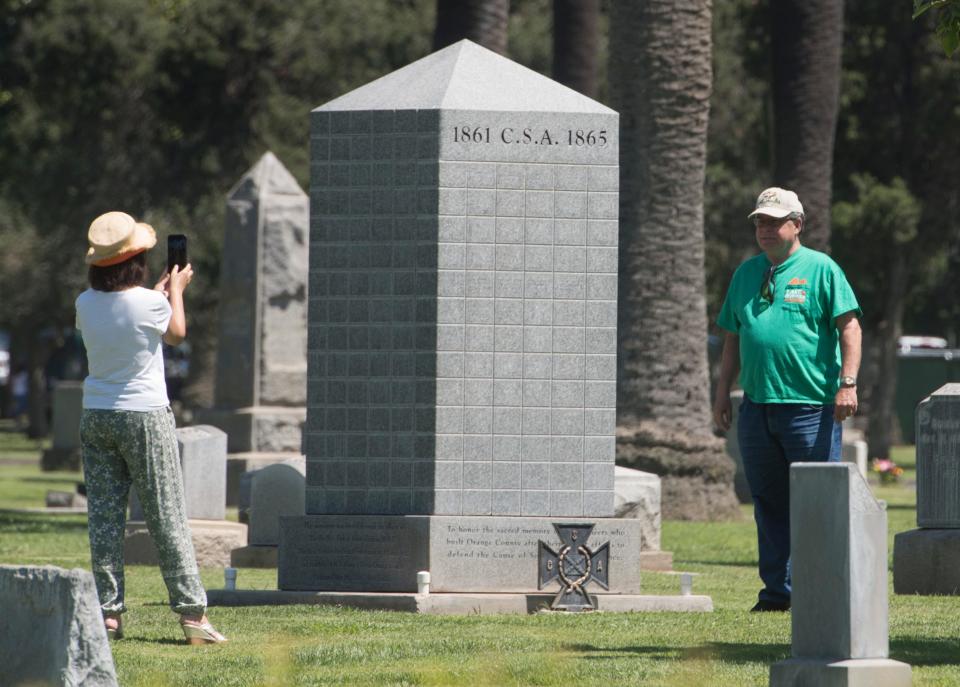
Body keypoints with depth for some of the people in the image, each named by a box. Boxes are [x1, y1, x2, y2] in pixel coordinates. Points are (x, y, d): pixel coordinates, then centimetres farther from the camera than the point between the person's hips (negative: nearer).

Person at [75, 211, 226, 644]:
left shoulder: (87, 304, -1)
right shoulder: (150, 303, -14)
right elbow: (176, 333, 7)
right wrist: (177, 290, 23)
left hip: (96, 416, 4)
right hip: (144, 415, -4)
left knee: (104, 518, 6)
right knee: (167, 519, 0)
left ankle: (108, 612, 3)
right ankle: (191, 612, -1)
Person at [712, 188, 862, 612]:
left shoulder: (820, 269, 0)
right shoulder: (746, 273, 17)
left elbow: (849, 326, -5)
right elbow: (733, 338, 22)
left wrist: (848, 383, -15)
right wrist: (723, 393, 17)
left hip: (810, 406, -6)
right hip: (757, 407, 6)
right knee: (769, 505, 8)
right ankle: (777, 592, 14)